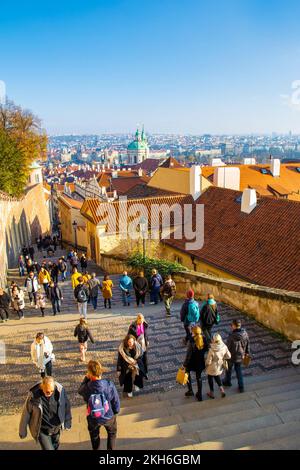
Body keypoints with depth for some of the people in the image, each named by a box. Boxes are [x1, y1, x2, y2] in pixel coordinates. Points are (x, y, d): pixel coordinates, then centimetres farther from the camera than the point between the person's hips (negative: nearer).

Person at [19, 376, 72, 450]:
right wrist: (22, 431, 0)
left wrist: (67, 422, 8)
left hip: (56, 428, 4)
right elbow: (26, 413, -11)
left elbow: (66, 406, -3)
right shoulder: (34, 395, -26)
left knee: (55, 447, 23)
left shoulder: (60, 390, -19)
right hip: (42, 430, -3)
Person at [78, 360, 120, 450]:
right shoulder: (109, 385, -31)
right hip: (109, 417, -1)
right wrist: (116, 411, 5)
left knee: (94, 436, 32)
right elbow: (116, 401, -15)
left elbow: (80, 391, -3)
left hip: (93, 419, 1)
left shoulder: (86, 388, -30)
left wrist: (86, 378, -7)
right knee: (112, 433, 32)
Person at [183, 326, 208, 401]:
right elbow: (206, 349, 0)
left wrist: (185, 364, -12)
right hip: (200, 361, 4)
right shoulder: (204, 339, -14)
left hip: (192, 361, -4)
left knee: (187, 372, 26)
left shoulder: (191, 341, -28)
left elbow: (189, 354, -22)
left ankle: (190, 391, 33)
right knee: (198, 377, 21)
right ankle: (199, 395, 30)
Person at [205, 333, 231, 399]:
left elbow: (208, 362, -25)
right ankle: (221, 389, 26)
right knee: (218, 378, 32)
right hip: (220, 367, 4)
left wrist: (206, 364, -3)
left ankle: (211, 393, 39)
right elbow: (228, 356, -8)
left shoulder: (212, 350, -35)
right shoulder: (224, 347, -22)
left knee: (210, 379, 22)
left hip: (212, 368, -4)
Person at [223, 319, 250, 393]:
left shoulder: (232, 336, -32)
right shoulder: (245, 333, -16)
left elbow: (228, 347, -22)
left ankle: (227, 381, 46)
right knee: (238, 369, 23)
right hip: (240, 356, 4)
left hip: (232, 356, -4)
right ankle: (241, 386, 28)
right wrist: (247, 352, 16)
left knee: (229, 368, 22)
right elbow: (248, 344, 0)